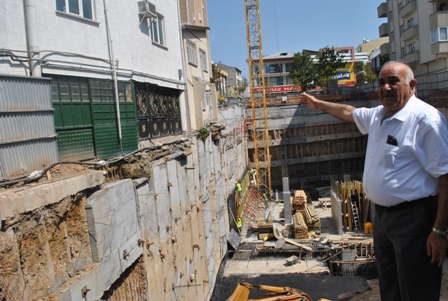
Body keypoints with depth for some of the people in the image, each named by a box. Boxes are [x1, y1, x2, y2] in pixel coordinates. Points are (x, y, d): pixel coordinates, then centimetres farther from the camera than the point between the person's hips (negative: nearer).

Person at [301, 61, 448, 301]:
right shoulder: (377, 115, 8)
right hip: (382, 214, 8)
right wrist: (318, 104, 41)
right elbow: (348, 112, 30)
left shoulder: (426, 119, -18)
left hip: (413, 218, -8)